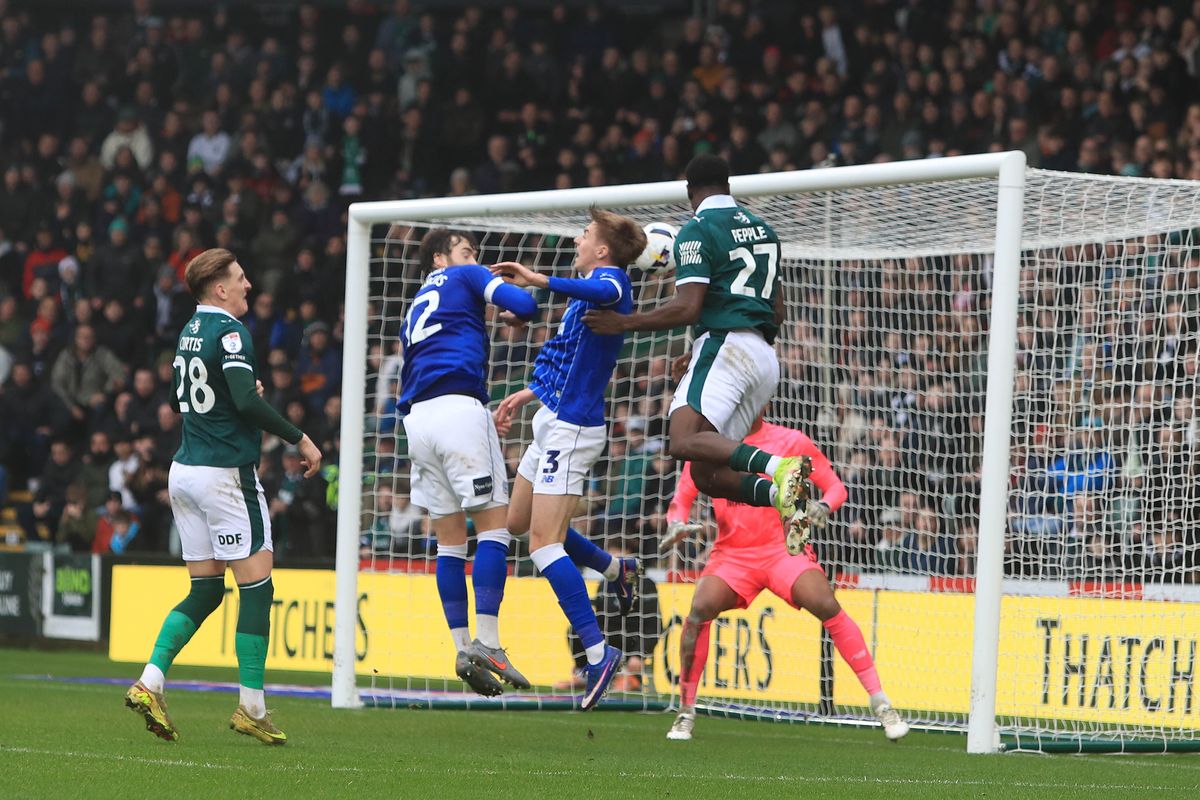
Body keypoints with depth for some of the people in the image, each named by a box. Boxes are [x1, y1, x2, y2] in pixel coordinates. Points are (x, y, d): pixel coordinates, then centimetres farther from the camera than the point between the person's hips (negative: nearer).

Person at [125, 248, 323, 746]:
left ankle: (150, 681, -1)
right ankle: (252, 708, -2)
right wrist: (300, 439, -15)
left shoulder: (189, 332, 13)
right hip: (226, 473, -9)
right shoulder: (229, 331, -13)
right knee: (257, 587, -2)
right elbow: (246, 401, -23)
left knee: (205, 589, 12)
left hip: (184, 471, 9)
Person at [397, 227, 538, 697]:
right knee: (493, 525, -6)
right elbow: (523, 305, -2)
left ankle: (462, 647, 3)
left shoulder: (415, 310, 30)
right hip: (460, 406, -7)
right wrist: (515, 313, 20)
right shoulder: (466, 278, 11)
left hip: (417, 419, 7)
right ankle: (487, 643, -16)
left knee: (450, 539, 8)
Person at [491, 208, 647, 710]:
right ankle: (616, 570, 34)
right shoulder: (593, 288, 17)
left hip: (571, 427, -10)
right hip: (554, 422, 10)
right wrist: (527, 395, 34)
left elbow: (605, 293, -42)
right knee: (519, 522, 22)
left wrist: (541, 281, -54)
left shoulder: (611, 279, -14)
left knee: (544, 541, -14)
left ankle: (598, 652, -17)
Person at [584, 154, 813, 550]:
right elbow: (777, 313, 24)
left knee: (685, 441, -26)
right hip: (765, 356, 8)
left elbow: (687, 308, -13)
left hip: (725, 344, -8)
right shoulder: (762, 228, 22)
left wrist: (624, 323, -5)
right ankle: (782, 494, -18)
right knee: (705, 473, 6)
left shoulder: (697, 230, -3)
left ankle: (777, 467, -45)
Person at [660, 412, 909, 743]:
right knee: (700, 608, -26)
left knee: (827, 606, -24)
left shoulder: (791, 441, 1)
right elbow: (682, 497, 9)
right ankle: (686, 713, -11)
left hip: (783, 547, -1)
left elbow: (835, 486, 5)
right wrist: (676, 524, -13)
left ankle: (881, 704, -18)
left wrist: (824, 506, -18)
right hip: (732, 553, 1)